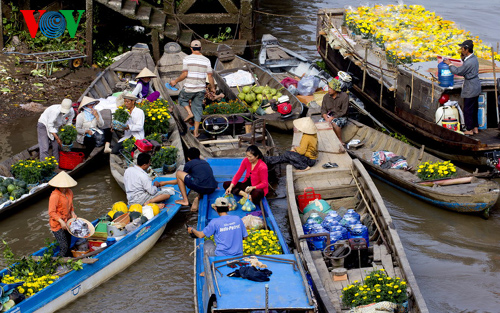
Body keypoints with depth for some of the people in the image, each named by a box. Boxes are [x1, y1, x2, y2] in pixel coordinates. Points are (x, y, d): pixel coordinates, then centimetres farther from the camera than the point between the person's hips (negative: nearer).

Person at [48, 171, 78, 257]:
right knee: (64, 247, -10)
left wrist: (72, 213, 0)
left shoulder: (69, 192, 1)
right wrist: (61, 221, -29)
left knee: (68, 245, 19)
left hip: (67, 222, 8)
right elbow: (51, 212, -22)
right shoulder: (55, 195, -23)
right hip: (57, 224, -8)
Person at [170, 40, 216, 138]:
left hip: (189, 89, -2)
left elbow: (184, 74, -11)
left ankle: (190, 113, 5)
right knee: (198, 109, 10)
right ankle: (196, 131, 9)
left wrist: (175, 81, 3)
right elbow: (210, 76, 1)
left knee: (182, 98, 27)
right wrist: (212, 87, 14)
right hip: (200, 90, 2)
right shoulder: (206, 60, 2)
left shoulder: (187, 59, -6)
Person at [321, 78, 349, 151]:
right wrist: (326, 118, -18)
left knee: (335, 123, -38)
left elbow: (343, 112, -13)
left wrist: (332, 118, -20)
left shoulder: (344, 96, -11)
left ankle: (341, 142, -20)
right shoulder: (326, 97, 3)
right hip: (329, 116, 4)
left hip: (341, 117, -4)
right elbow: (323, 110, 3)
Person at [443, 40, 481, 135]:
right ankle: (475, 128, 27)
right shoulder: (473, 58, 5)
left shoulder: (469, 62, -25)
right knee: (474, 109, 18)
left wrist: (449, 64, -5)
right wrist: (463, 57, 5)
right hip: (476, 88, 10)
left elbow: (458, 71, -18)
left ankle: (469, 130, 11)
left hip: (470, 90, -10)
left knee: (467, 110, 2)